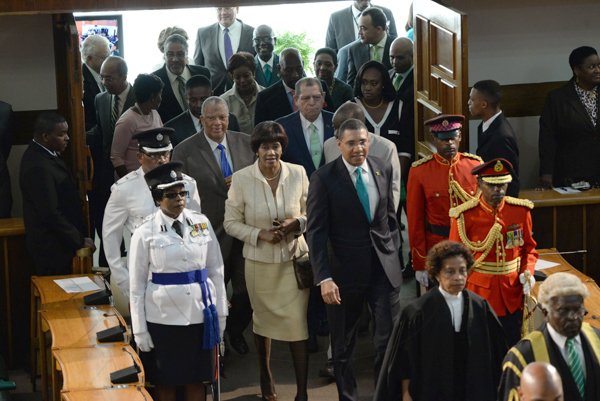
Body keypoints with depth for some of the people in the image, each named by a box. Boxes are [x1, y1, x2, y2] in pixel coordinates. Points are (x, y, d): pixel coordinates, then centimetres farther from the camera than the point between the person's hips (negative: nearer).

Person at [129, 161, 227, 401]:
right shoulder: (145, 234, -6)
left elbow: (216, 271, 7)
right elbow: (137, 285, -4)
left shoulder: (201, 224, 1)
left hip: (199, 315, 2)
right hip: (163, 319, -2)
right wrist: (140, 330, -4)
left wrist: (220, 313, 8)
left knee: (196, 380, 12)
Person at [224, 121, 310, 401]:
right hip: (260, 261, 0)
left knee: (298, 324, -6)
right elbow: (231, 223, -4)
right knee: (263, 321, 19)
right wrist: (260, 235, -18)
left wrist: (296, 225, -17)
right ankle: (265, 376, 43)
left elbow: (311, 213, 4)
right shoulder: (241, 179, -12)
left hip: (294, 258, 0)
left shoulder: (298, 174, -8)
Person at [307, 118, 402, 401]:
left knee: (390, 338, -2)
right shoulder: (324, 178, -10)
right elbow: (316, 232, -12)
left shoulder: (383, 170, 2)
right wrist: (324, 278, -18)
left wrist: (393, 250, 12)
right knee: (343, 344, 11)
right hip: (345, 270, -2)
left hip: (384, 267, 3)